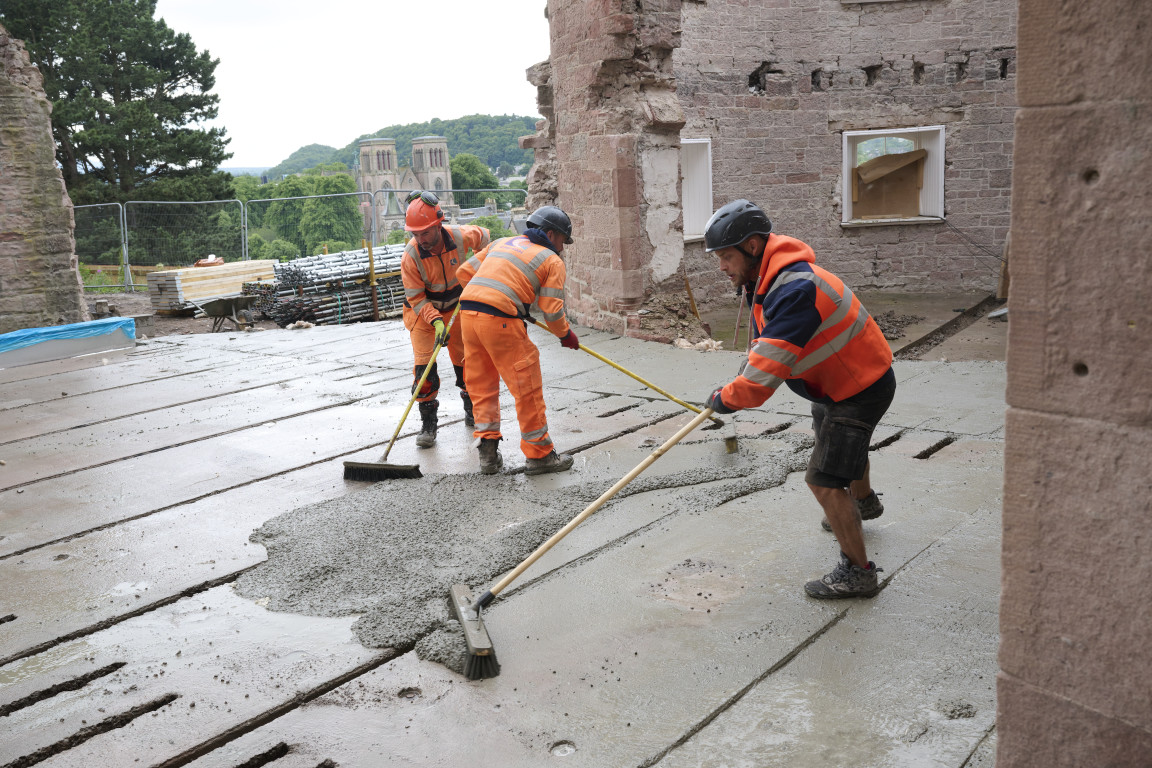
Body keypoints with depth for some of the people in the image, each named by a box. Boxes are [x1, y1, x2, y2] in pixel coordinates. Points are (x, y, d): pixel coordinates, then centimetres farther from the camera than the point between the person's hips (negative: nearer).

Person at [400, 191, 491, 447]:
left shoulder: (460, 236, -22)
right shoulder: (411, 256, -28)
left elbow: (482, 236, 3)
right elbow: (416, 297, -22)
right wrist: (435, 321, -34)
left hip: (454, 306, 2)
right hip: (421, 311, -2)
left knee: (465, 358, 8)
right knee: (424, 364, -11)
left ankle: (471, 408, 32)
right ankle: (428, 424, -2)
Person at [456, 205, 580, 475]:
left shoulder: (502, 243, 25)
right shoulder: (552, 261, 8)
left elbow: (464, 272, 22)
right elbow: (552, 311, 1)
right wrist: (566, 335, 19)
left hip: (468, 311, 7)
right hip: (500, 320, -7)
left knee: (482, 384, 17)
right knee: (527, 387, 5)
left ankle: (487, 452, 19)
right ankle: (539, 455, 13)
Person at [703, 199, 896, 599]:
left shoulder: (796, 289, -37)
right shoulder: (768, 279, -4)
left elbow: (769, 366, -37)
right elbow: (768, 343, 13)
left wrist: (727, 398, -22)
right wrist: (743, 375, -1)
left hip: (861, 388, -11)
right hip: (836, 381, 11)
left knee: (824, 480, -11)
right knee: (838, 443, 34)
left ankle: (858, 573, 6)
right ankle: (864, 502, 65)